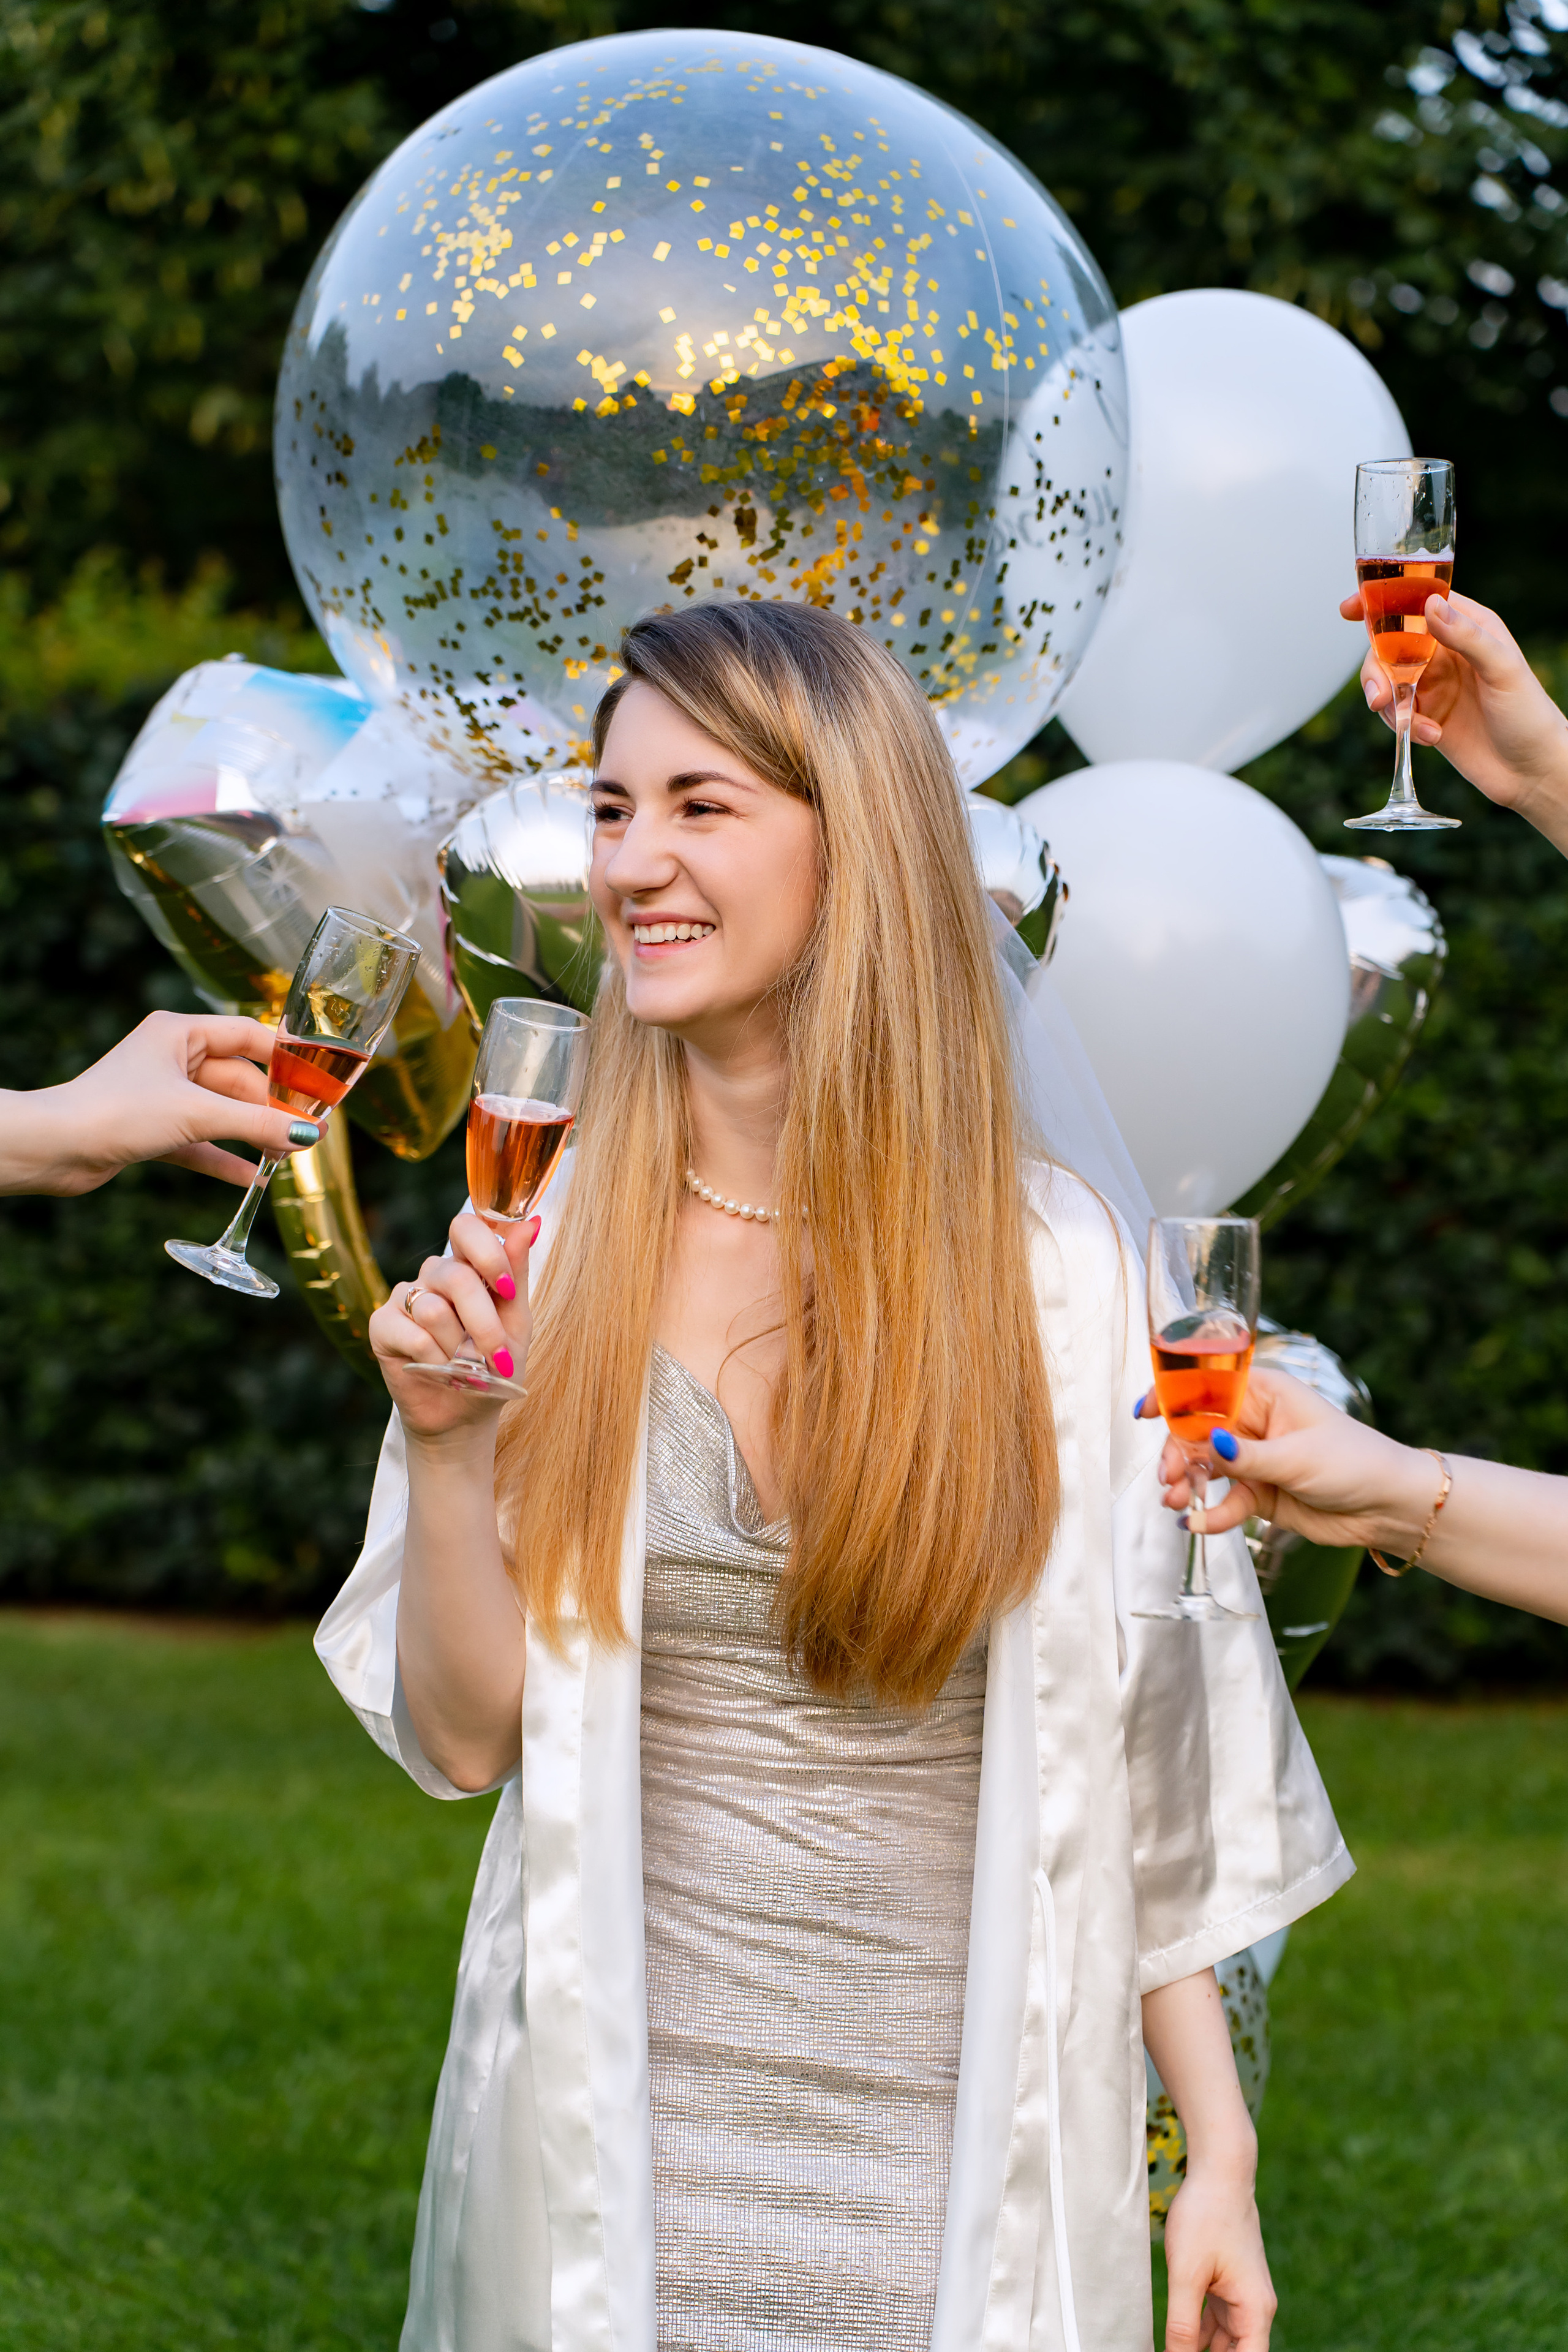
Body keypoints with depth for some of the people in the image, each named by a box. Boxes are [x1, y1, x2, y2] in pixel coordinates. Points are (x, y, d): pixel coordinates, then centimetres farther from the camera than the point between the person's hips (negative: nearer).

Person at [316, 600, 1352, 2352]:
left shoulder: (1052, 1268, -5)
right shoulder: (547, 1253, -2)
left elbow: (1139, 1765, -1)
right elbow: (463, 1738, -1)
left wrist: (1219, 2147, -1)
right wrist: (446, 1442, -15)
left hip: (959, 2144, -1)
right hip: (629, 2139, 1)